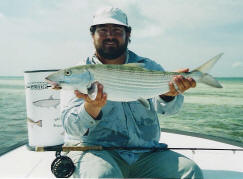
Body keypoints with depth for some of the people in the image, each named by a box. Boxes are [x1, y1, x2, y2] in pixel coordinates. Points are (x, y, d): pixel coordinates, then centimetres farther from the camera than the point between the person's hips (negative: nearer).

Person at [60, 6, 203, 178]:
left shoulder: (148, 67, 7)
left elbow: (163, 106, -10)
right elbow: (71, 127, -10)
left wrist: (168, 94, -34)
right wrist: (92, 107, -31)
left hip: (145, 154, 3)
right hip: (94, 149, -2)